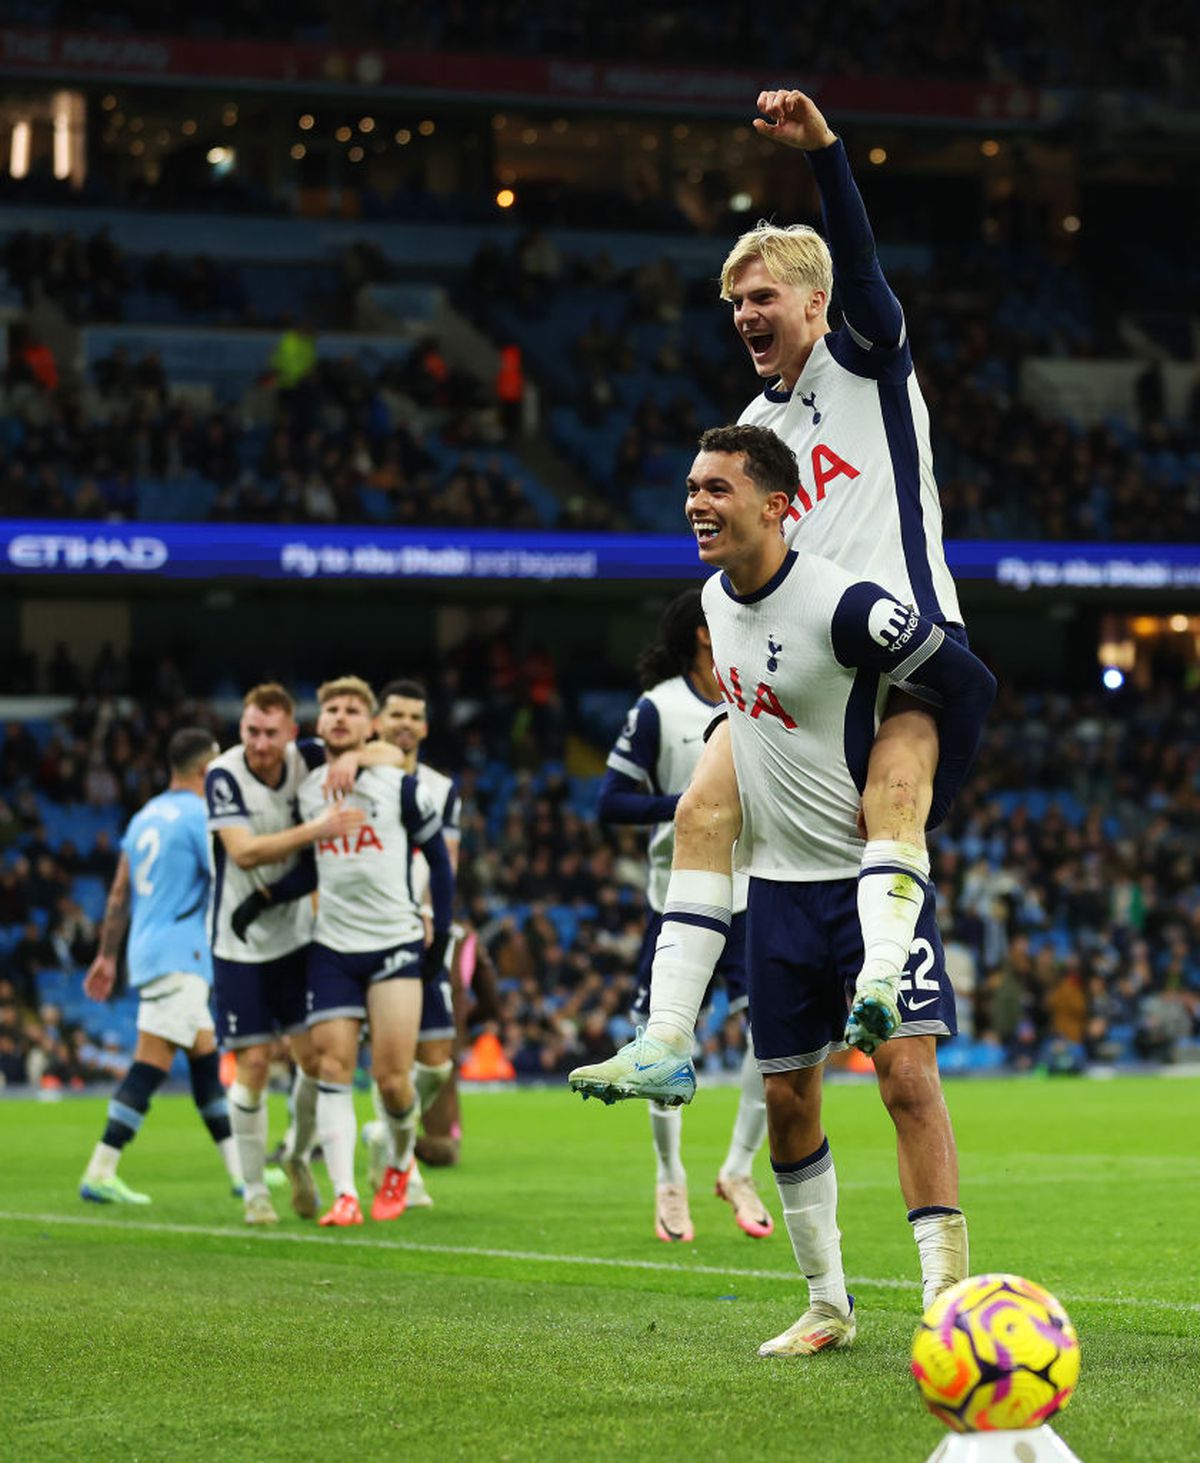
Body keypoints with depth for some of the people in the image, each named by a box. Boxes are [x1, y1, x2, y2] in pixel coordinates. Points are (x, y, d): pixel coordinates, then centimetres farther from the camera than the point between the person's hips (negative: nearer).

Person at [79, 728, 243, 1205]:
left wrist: (107, 956, 22)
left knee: (206, 1060, 12)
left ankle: (240, 1170, 16)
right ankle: (100, 1174, -14)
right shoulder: (199, 815, -10)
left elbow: (119, 894, 18)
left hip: (147, 949, 9)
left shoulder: (146, 816, 16)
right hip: (180, 955, -9)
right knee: (151, 1066, -10)